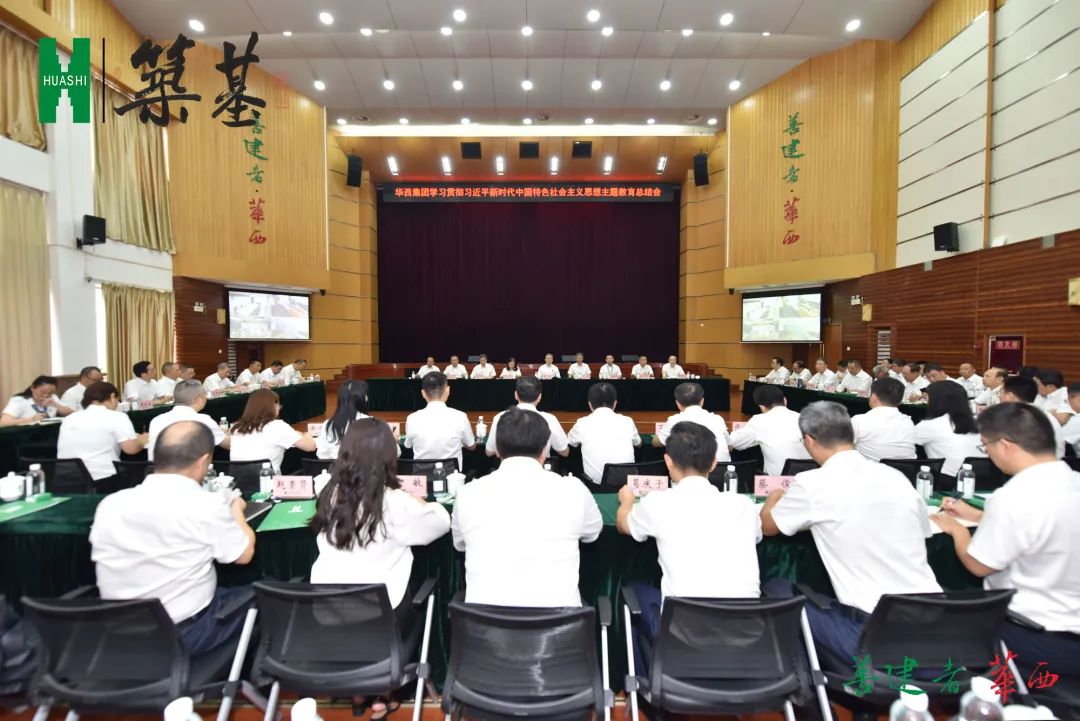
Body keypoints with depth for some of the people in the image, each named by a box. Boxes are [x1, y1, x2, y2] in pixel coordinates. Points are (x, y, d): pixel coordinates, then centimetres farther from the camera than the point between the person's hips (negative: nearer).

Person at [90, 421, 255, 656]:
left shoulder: (109, 504, -6)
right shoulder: (207, 506, -21)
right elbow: (244, 555, -6)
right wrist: (235, 510, 11)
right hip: (187, 635, -5)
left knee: (222, 593, 26)